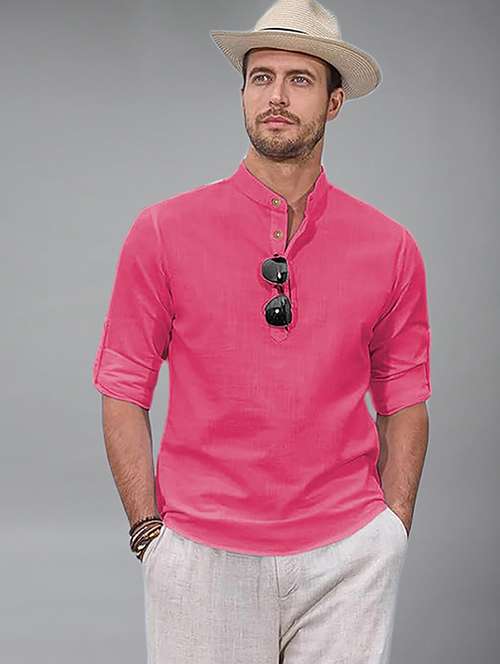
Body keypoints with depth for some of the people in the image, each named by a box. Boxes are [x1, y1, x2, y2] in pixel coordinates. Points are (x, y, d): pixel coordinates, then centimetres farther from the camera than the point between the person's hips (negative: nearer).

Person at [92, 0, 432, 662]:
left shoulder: (390, 248, 3)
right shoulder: (162, 233, -1)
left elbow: (404, 402, 8)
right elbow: (124, 394, 1)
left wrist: (391, 533, 2)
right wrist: (149, 531, -4)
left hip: (346, 556, 1)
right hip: (202, 553, -1)